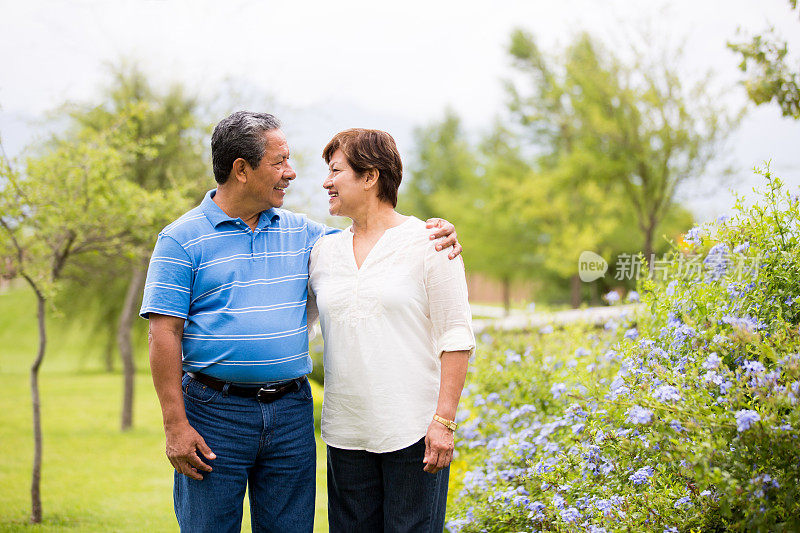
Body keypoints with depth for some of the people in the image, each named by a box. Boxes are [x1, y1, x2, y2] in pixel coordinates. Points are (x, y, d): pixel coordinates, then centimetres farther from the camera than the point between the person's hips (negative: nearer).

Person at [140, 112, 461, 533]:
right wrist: (175, 425, -13)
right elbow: (165, 334, -7)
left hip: (291, 411, 5)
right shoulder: (182, 239, -4)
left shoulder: (300, 233, 11)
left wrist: (431, 235, 1)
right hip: (215, 411, -4)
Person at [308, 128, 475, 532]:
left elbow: (456, 336, -6)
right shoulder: (323, 252, 11)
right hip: (346, 434, 5)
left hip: (413, 434, -5)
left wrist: (444, 421, -12)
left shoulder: (428, 242, -3)